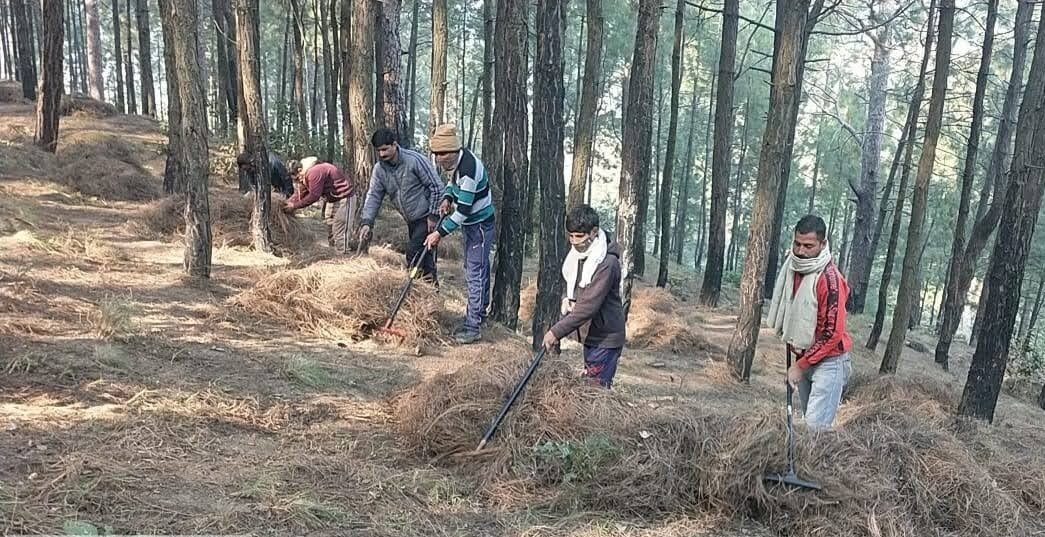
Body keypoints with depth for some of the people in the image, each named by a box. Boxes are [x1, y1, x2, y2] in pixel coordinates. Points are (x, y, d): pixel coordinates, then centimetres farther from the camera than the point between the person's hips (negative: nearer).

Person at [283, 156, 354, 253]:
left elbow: (314, 196, -27)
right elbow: (300, 193, 9)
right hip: (332, 198, 11)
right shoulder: (306, 175, 5)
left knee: (339, 228, -13)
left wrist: (294, 206, -20)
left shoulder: (314, 173, -27)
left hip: (343, 196, -11)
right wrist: (287, 203, -4)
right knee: (329, 225, 16)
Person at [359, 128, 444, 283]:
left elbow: (436, 187, -16)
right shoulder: (379, 169, -1)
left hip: (426, 217, -7)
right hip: (412, 220, 7)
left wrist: (433, 215, -16)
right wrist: (367, 222, -16)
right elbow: (373, 196, -2)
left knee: (414, 252, -14)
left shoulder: (415, 160, -19)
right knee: (422, 253, 14)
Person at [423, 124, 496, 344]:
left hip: (480, 225, -10)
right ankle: (478, 316, 34)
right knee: (474, 271, 19)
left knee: (475, 274, -8)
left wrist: (440, 233, -23)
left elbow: (463, 210, -28)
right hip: (471, 224, 10)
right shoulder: (456, 161, -1)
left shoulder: (468, 169, -30)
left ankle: (473, 327, -4)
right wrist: (448, 198, 0)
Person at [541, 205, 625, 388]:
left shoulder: (607, 263, -23)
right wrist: (568, 299, -1)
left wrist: (556, 331, -25)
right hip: (590, 334, 9)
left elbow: (589, 306, -26)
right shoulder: (578, 254, 5)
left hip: (605, 338, -9)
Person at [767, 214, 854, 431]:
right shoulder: (792, 265, 1)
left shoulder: (830, 279, -21)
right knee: (809, 419, 15)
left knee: (816, 426, -14)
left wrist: (801, 365, -16)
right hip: (803, 357, 8)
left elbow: (833, 333, -21)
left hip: (827, 361, -8)